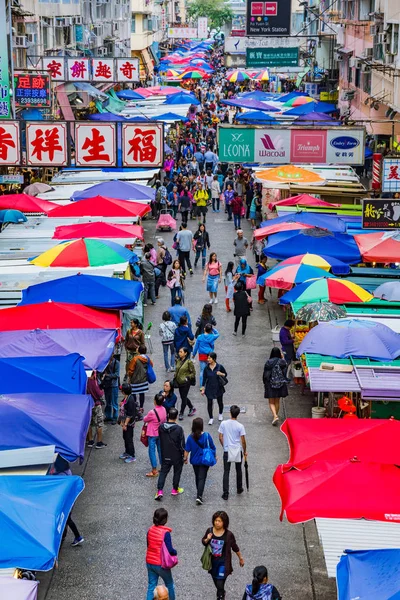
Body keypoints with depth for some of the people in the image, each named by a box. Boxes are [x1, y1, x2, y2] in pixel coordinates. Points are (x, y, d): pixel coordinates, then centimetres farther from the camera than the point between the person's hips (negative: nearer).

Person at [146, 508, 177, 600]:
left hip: (150, 562, 5)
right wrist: (175, 552, 0)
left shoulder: (150, 530, -3)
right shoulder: (165, 533, -21)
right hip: (161, 564, -5)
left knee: (151, 586, 13)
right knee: (169, 585, 17)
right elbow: (170, 550, -20)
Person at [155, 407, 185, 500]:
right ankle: (175, 490, 27)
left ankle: (159, 491, -2)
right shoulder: (178, 429, -19)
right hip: (177, 456, -3)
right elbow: (182, 444, -13)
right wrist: (184, 455, -2)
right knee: (177, 472, 16)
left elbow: (160, 440, 6)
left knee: (163, 472, 10)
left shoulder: (161, 427, -7)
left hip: (165, 455, 3)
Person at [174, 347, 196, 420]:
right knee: (183, 397, 16)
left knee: (183, 398, 0)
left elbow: (193, 373, -7)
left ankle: (181, 414, 10)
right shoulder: (178, 361, 4)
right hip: (179, 382, 7)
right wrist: (175, 378, 7)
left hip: (185, 383, -7)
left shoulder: (189, 362, -14)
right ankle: (192, 408, 36)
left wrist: (187, 378, -16)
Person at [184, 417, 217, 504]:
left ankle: (198, 492, 40)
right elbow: (212, 448, -5)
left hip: (195, 461, 2)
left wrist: (185, 458, 9)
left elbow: (187, 450, -6)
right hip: (205, 461, -2)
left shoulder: (190, 437, -11)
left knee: (197, 477, 22)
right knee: (202, 478, -2)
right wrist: (215, 456, 11)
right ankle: (199, 496, -13)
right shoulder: (206, 436, -15)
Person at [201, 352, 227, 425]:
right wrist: (203, 388, -2)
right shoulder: (206, 368, -7)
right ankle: (211, 418, 18)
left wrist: (221, 374, -22)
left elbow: (225, 374, 1)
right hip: (209, 388, 1)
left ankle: (220, 414, 43)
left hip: (218, 388, -1)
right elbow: (204, 378, -1)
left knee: (220, 402, 15)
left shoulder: (219, 367, -12)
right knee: (209, 403, 2)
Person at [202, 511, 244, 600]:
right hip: (212, 561, 4)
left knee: (220, 584, -12)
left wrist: (240, 558, 7)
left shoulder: (228, 535, -16)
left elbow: (235, 547, -2)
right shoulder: (209, 531, -9)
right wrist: (207, 539, -17)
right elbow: (203, 542, 6)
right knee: (216, 582, 22)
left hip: (223, 562, -4)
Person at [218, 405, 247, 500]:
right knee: (238, 470, 20)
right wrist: (245, 451, 6)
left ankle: (225, 493, -1)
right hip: (238, 451, 0)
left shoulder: (223, 424, -8)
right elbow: (243, 441, -9)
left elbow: (220, 438, -3)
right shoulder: (240, 426, -12)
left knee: (226, 472, 3)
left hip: (227, 451, 0)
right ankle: (239, 489, 34)